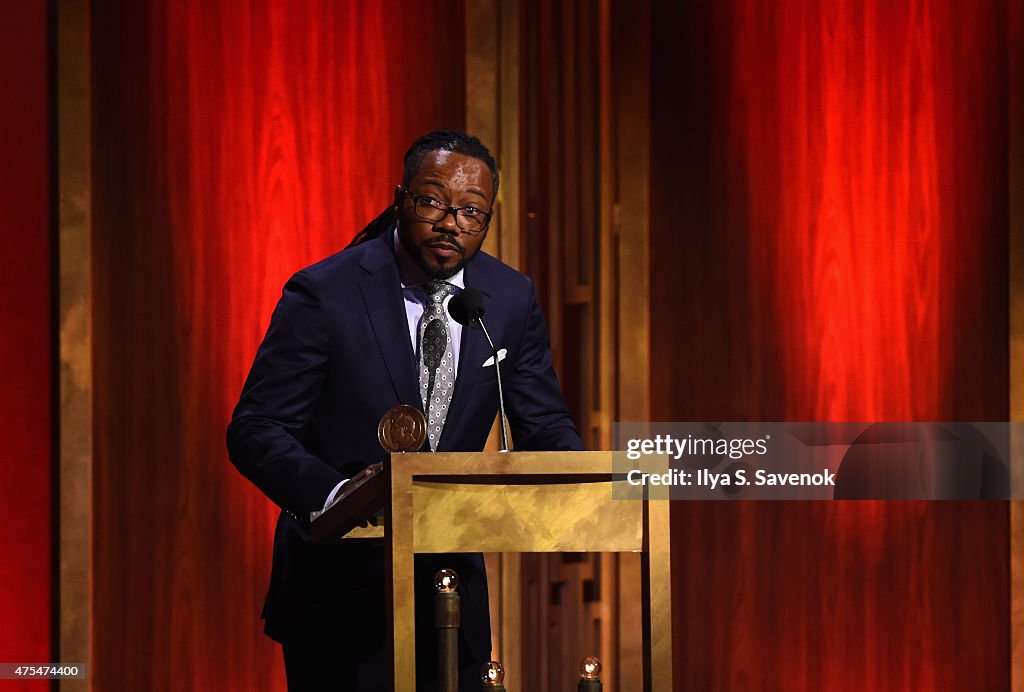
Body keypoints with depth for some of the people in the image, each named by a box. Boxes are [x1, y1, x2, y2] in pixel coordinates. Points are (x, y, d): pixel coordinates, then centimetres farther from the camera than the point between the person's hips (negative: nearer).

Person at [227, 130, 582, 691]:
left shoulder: (512, 298, 1)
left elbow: (544, 428, 6)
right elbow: (254, 431, -15)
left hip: (450, 586, 4)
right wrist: (335, 493, -34)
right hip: (339, 590, -4)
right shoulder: (323, 293, -13)